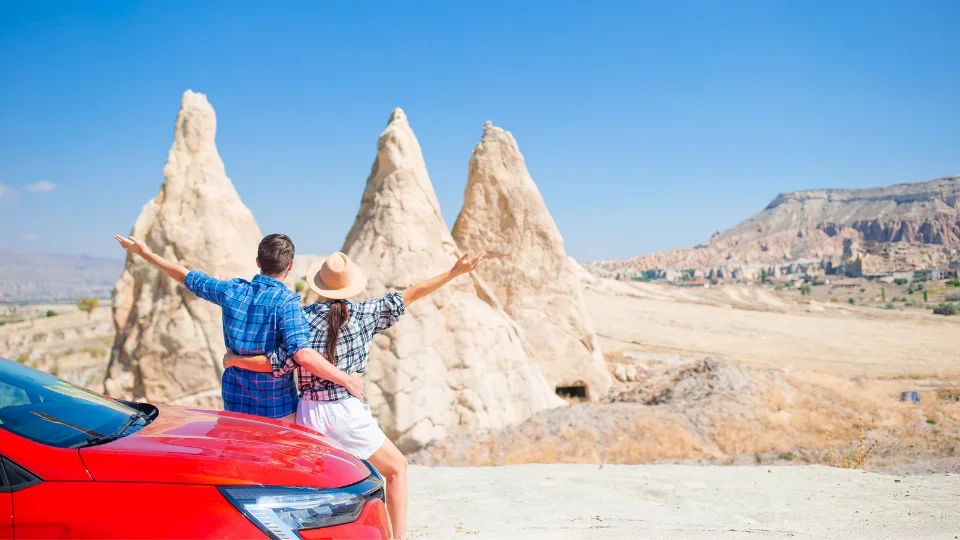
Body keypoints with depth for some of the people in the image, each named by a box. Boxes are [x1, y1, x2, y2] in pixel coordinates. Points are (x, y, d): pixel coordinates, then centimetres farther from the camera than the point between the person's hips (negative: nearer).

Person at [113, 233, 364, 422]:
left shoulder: (232, 291, -4)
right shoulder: (285, 301, -20)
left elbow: (187, 277, 9)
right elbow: (302, 354, -30)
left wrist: (145, 253, 22)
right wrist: (345, 379, -24)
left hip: (235, 402, 5)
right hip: (277, 408, -5)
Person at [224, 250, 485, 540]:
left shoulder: (304, 317, -5)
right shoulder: (365, 313, -4)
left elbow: (278, 365, -7)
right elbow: (410, 295, 2)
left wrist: (233, 360, 7)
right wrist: (455, 271, 8)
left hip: (309, 412, 2)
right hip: (346, 410, -2)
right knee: (396, 468, 13)